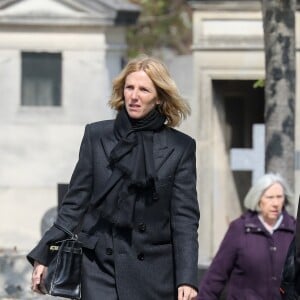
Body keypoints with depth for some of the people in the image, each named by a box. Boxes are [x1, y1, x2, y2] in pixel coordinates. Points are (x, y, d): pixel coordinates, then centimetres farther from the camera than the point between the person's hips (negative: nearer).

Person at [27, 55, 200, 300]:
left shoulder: (181, 147, 3)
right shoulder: (97, 136, 7)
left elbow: (185, 217, -1)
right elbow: (75, 203, 9)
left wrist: (187, 279, -10)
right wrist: (44, 256, 3)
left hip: (154, 269, 0)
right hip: (101, 264, 0)